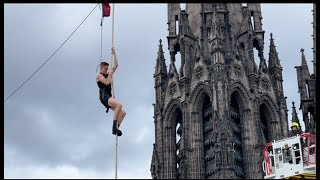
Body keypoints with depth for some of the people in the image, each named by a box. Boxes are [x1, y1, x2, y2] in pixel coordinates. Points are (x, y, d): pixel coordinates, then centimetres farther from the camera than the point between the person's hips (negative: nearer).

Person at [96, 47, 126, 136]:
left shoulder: (108, 74, 26)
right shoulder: (99, 75, 5)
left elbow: (116, 65, 25)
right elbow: (107, 82, -14)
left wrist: (114, 53, 22)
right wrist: (110, 74, 0)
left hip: (109, 97, 8)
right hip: (104, 96, -8)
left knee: (123, 113, -5)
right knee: (119, 105, -32)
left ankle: (115, 128, -7)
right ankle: (114, 126, -32)